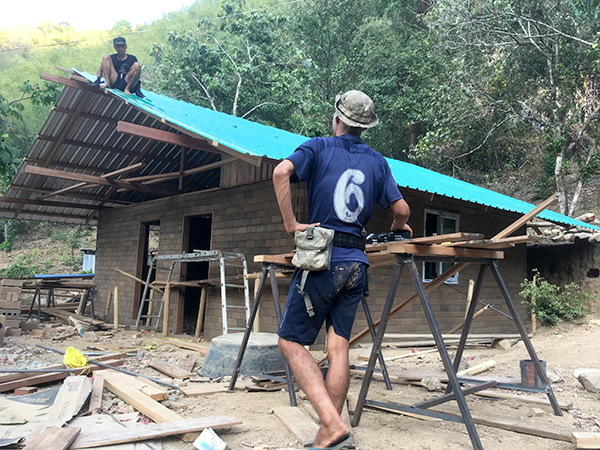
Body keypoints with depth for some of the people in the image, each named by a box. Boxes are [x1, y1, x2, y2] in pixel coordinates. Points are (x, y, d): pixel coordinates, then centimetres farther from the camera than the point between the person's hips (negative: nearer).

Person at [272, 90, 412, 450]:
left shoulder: (318, 147, 4)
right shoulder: (377, 161, 14)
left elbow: (282, 171, -16)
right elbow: (402, 209, 9)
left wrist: (290, 223, -11)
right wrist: (398, 229, 30)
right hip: (356, 262, 5)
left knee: (292, 342, 3)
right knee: (339, 347, 7)